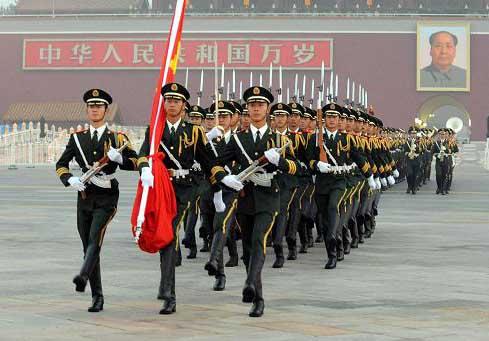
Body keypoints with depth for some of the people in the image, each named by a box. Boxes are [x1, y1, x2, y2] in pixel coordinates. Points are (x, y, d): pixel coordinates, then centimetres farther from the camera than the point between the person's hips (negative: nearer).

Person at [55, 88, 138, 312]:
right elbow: (61, 165, 12)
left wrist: (119, 158, -19)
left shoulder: (117, 138, 3)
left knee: (95, 238, -26)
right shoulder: (77, 138, 10)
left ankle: (83, 276, -44)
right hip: (85, 196, 4)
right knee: (88, 246, 5)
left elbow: (135, 163, 1)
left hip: (106, 197, -4)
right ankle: (97, 297, 11)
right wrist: (70, 180, -8)